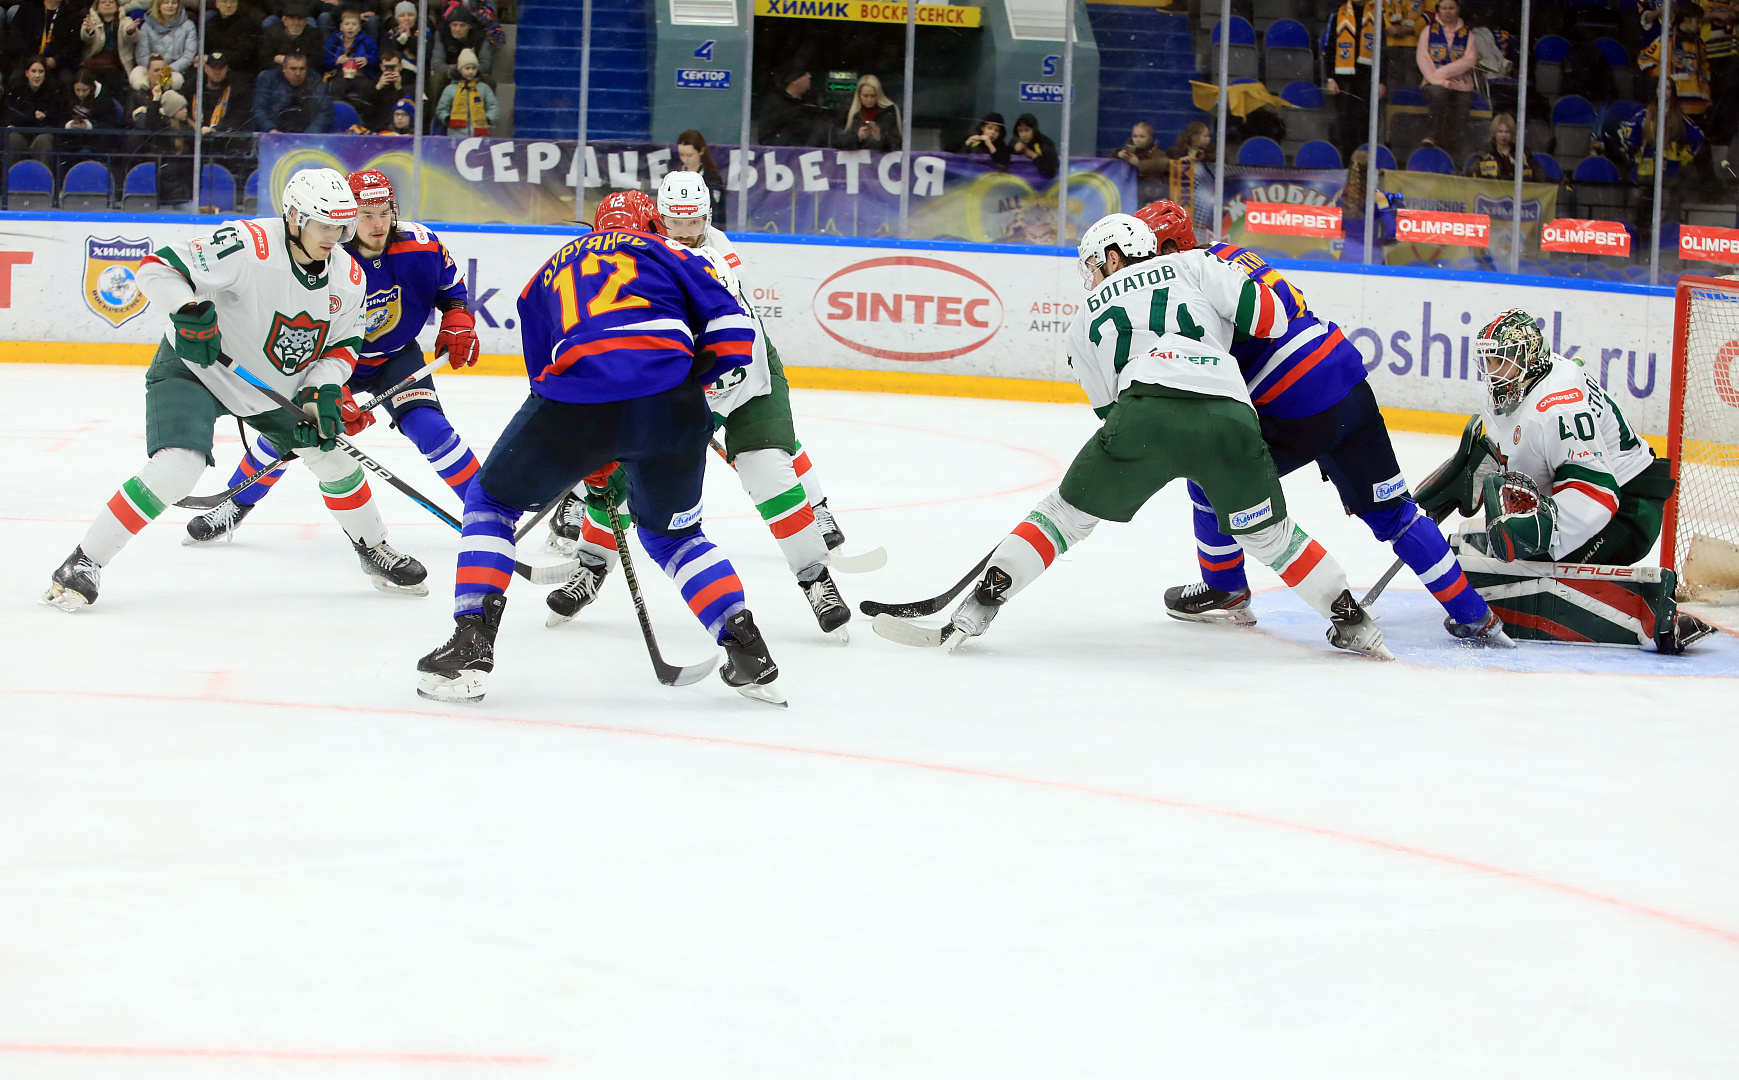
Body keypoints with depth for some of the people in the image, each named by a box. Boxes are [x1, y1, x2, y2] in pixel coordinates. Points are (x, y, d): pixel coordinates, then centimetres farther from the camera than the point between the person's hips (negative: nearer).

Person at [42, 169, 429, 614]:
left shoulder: (348, 277, -9)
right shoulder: (246, 246, -30)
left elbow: (341, 345, 5)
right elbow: (157, 268, -26)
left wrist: (321, 393, -12)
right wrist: (190, 312, -41)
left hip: (277, 384, 7)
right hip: (193, 369, -7)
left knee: (332, 452, 7)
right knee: (176, 468, -25)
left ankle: (375, 552, 32)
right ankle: (83, 563, -16)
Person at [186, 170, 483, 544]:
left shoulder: (420, 244, -20)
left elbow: (449, 283, 3)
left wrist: (457, 322, -13)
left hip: (397, 356, 1)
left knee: (429, 427, -20)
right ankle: (234, 506, 13)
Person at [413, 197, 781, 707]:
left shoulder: (543, 280, 34)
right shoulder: (666, 250, 26)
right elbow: (729, 325, 11)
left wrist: (600, 473, 38)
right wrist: (698, 390, 26)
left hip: (578, 399, 0)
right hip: (671, 401, 0)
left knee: (490, 501, 23)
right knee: (671, 534, 26)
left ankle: (471, 646, 9)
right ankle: (747, 651, 12)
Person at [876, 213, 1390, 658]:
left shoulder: (1085, 320, 29)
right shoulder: (1192, 266, 24)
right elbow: (1270, 317, 15)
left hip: (1145, 410, -1)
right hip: (1230, 417, 1)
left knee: (1067, 511, 16)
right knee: (1268, 534, 22)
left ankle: (982, 602, 6)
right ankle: (1351, 618, 21)